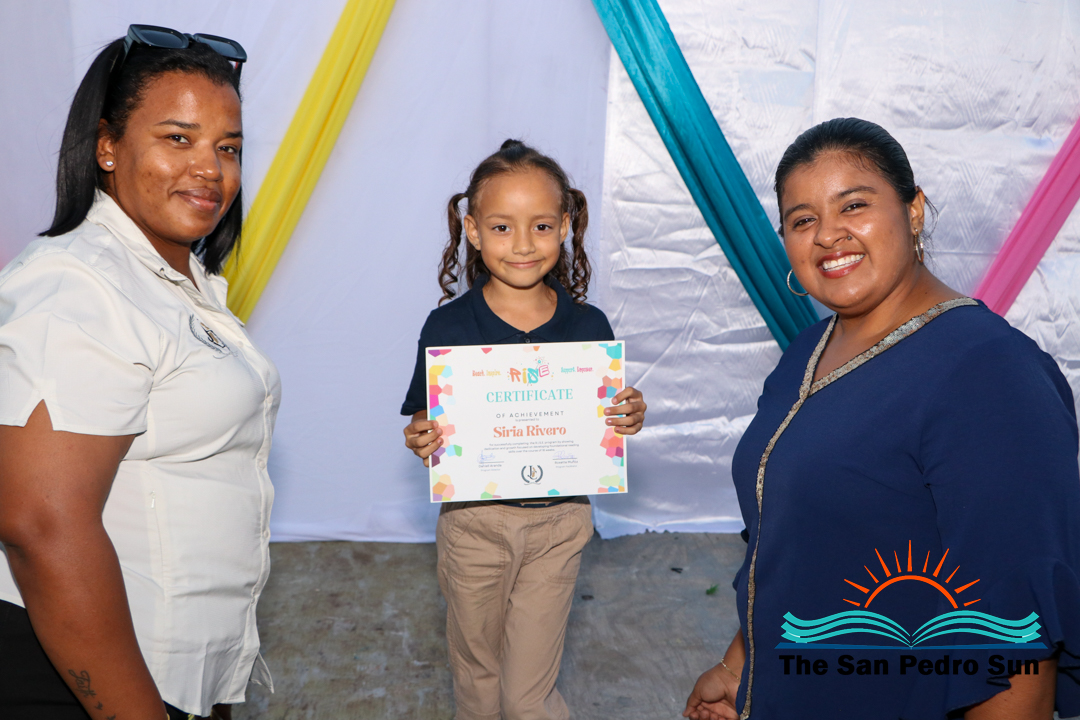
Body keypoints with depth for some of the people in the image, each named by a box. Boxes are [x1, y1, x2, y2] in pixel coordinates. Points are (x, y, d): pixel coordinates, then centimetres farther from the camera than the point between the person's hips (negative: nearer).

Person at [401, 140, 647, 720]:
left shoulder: (588, 326, -6)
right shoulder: (447, 327, -10)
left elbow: (601, 430, 3)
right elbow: (424, 427, -3)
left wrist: (629, 421, -17)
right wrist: (420, 441, -25)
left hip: (558, 523, 0)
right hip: (472, 521, 1)